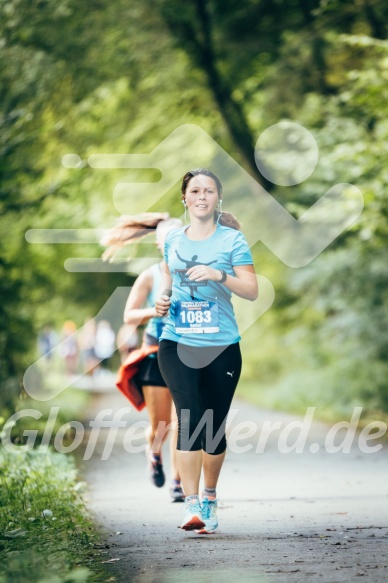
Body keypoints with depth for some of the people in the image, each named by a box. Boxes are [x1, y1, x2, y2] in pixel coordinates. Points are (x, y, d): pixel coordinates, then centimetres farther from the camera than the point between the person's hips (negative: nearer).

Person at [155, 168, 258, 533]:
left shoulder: (232, 240, 0)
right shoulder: (173, 240, 9)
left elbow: (252, 291, -5)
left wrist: (219, 275, -20)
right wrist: (163, 299, 3)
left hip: (221, 346, -1)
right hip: (177, 343, 1)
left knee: (214, 427, 6)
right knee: (189, 418, -15)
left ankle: (210, 497, 28)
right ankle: (191, 505, -19)